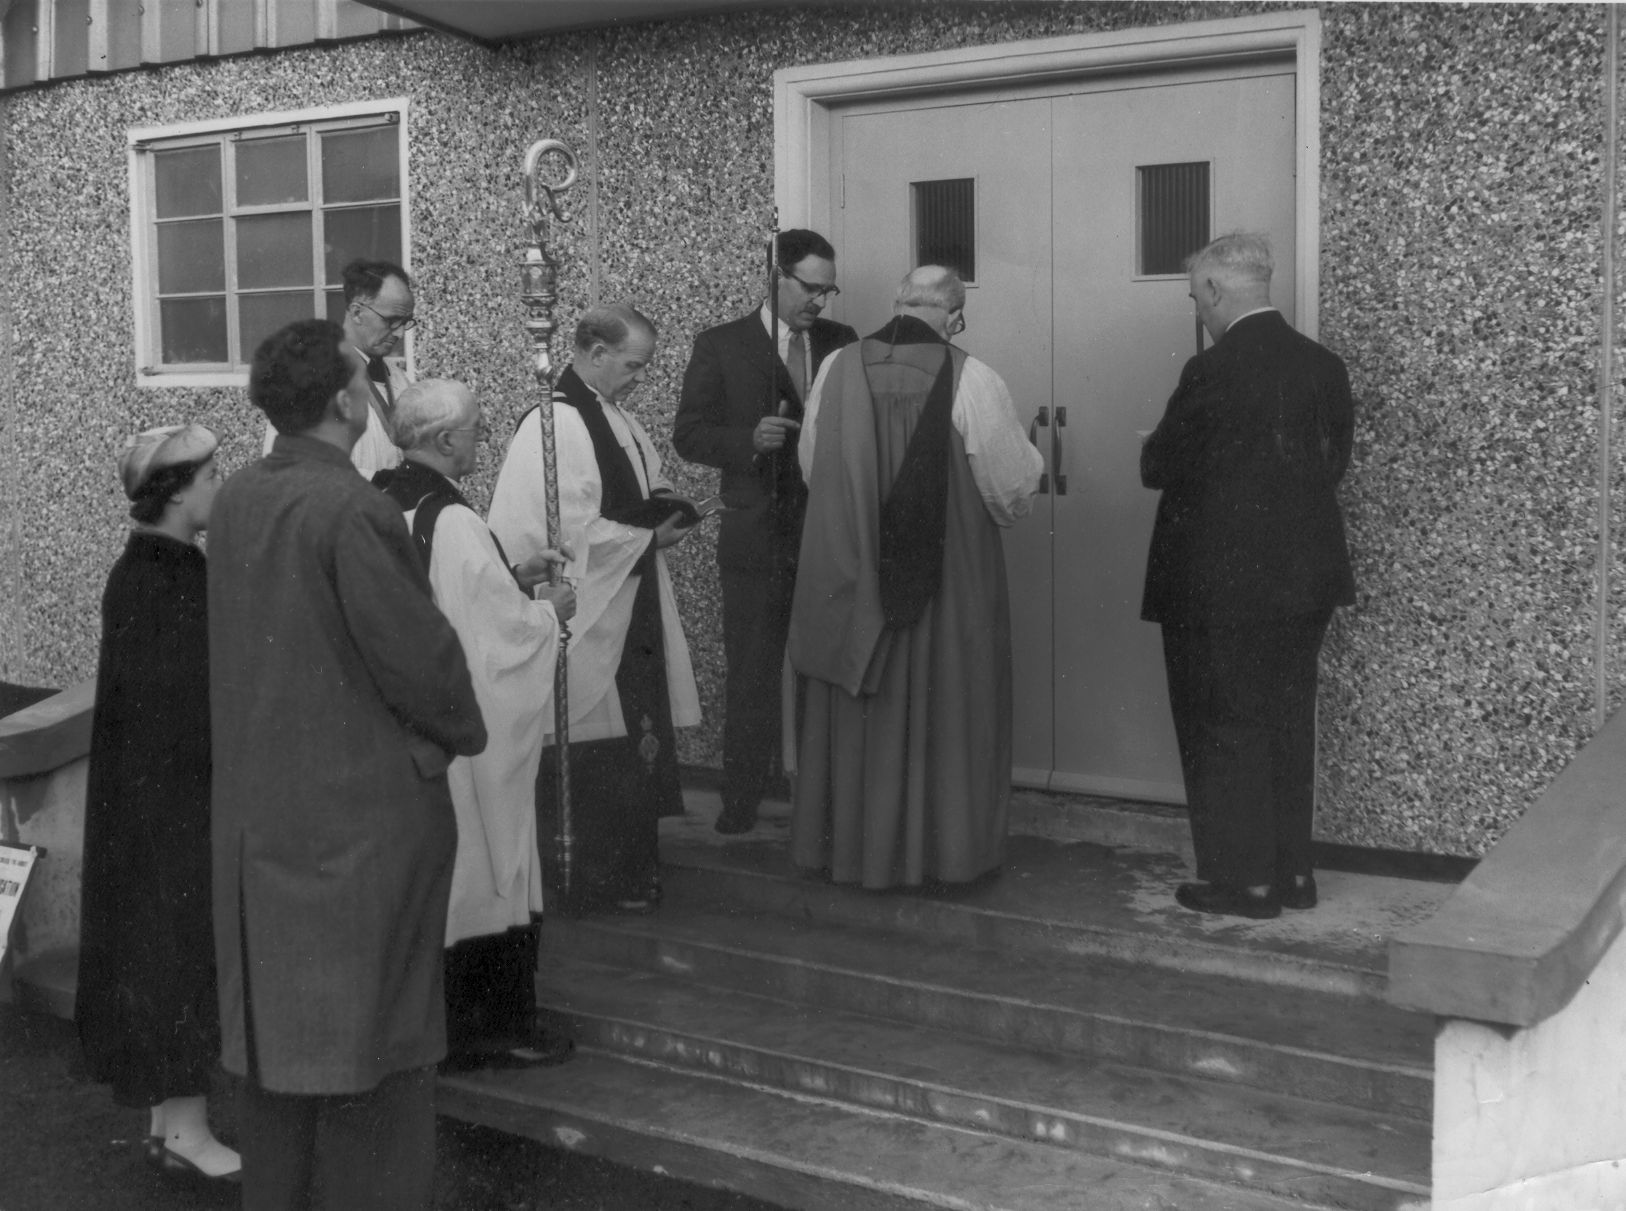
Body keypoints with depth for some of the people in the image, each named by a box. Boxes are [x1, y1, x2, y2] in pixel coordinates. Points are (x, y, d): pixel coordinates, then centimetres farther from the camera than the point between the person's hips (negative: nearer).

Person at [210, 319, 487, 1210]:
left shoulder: (234, 502, 3)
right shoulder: (352, 510, -21)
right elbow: (418, 652, -18)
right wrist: (464, 730, -1)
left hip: (258, 803, 8)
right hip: (362, 806, -8)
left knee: (275, 1012, 18)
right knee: (368, 1026, 4)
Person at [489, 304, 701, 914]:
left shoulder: (615, 417, 11)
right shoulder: (554, 424, -18)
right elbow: (571, 530, -22)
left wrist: (661, 510, 1)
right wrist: (649, 536, -14)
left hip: (628, 611, 9)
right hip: (587, 617, -9)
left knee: (632, 743, 14)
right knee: (591, 755, 0)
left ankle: (627, 866, 26)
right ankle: (594, 879, 12)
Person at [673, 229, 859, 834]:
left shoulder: (843, 343, 10)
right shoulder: (720, 346, 1)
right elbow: (688, 434, -1)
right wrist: (749, 440, -17)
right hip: (758, 538, -2)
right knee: (752, 677, 3)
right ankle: (741, 802, 12)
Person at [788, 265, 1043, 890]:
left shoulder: (837, 369, -6)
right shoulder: (971, 380, -15)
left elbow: (811, 466, 5)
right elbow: (1015, 482, -8)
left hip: (853, 575, 3)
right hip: (951, 576, -3)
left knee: (859, 710, 16)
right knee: (945, 711, 11)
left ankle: (853, 844, 27)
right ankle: (946, 847, 22)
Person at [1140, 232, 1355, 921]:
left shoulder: (1212, 372, -18)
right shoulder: (1323, 366, 2)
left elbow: (1158, 468, -11)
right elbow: (1331, 464, 10)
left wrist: (1160, 445, 10)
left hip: (1220, 586, -7)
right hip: (1304, 576, 7)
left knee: (1224, 733, 6)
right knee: (1288, 726, 17)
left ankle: (1244, 879, 12)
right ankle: (1293, 873, 25)